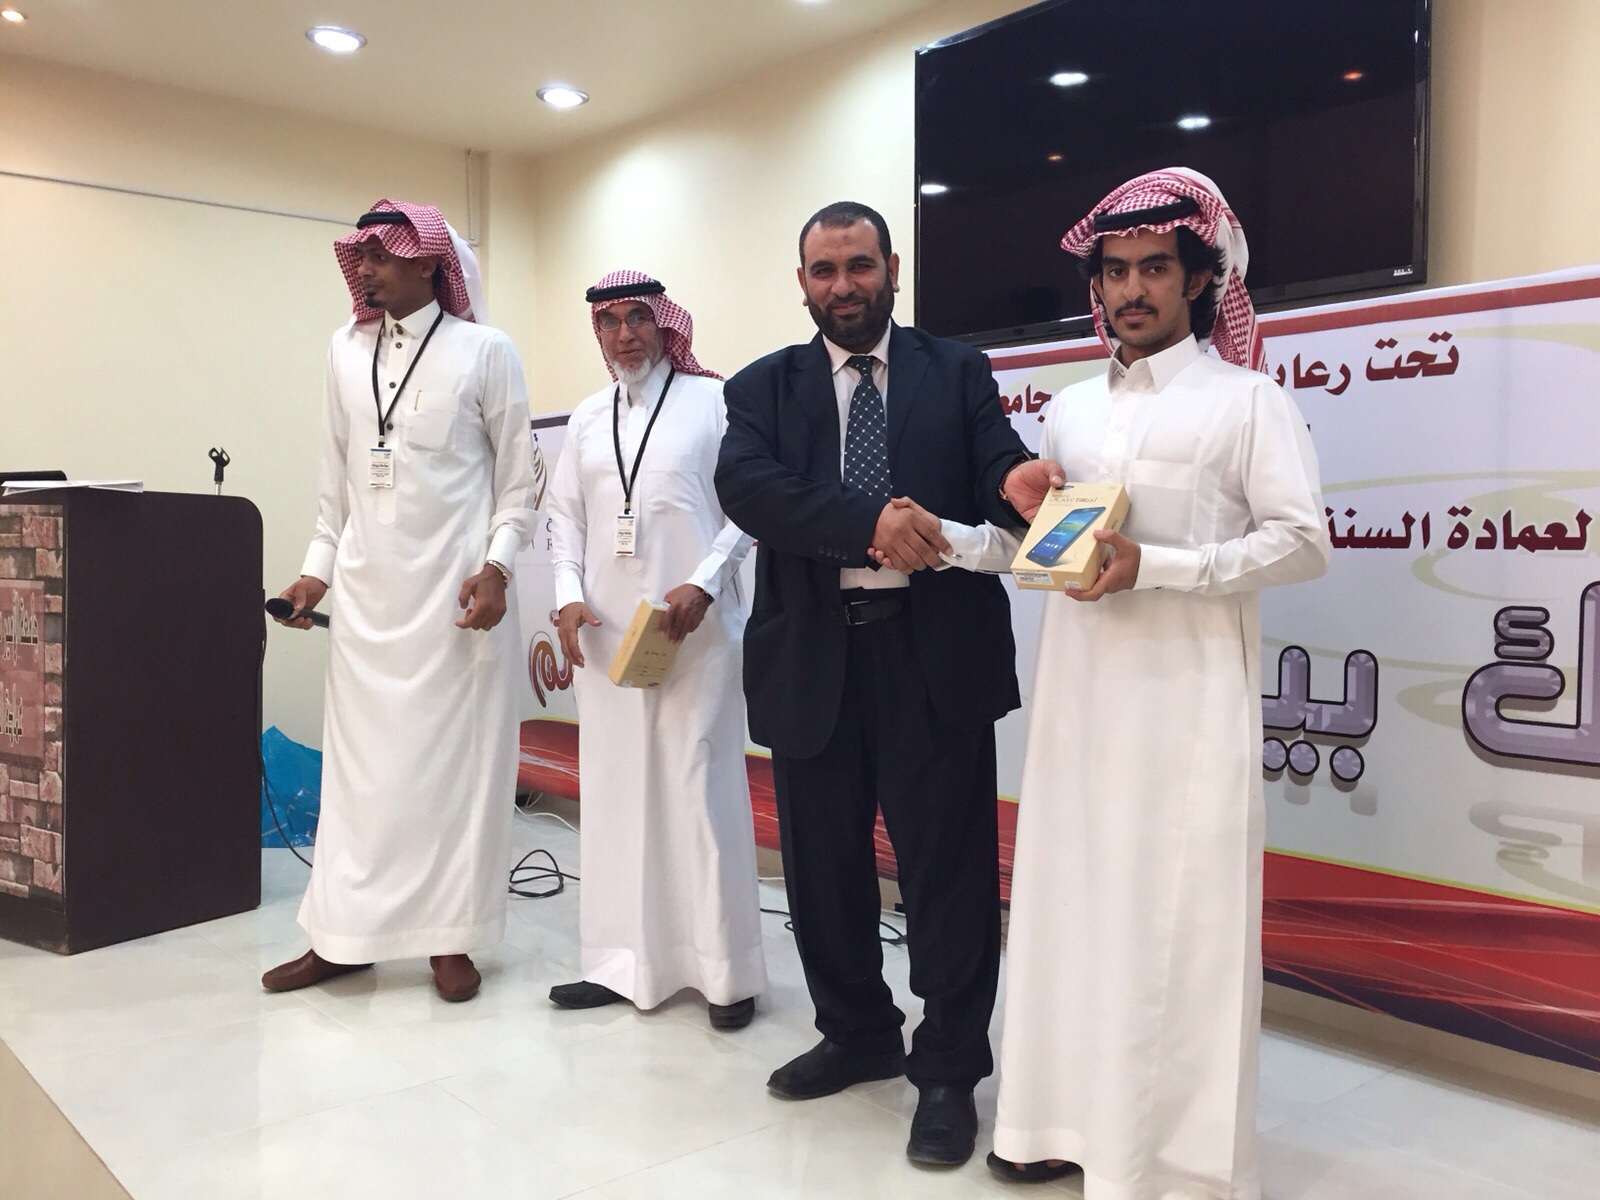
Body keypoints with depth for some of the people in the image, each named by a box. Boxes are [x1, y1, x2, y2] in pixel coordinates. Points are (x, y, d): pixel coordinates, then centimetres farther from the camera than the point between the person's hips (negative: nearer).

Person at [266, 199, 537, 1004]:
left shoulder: (485, 351, -2)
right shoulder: (345, 350, 10)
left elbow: (518, 478, -2)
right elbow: (336, 480, 14)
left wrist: (495, 567, -13)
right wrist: (318, 569, 9)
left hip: (455, 590, -4)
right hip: (365, 591, 4)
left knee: (453, 757, 3)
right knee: (359, 759, 8)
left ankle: (450, 939, 14)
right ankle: (342, 935, 19)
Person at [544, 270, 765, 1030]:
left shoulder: (713, 401, 0)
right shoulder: (587, 418, 14)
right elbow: (565, 514, 15)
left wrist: (703, 584, -15)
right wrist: (569, 595, 0)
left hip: (695, 628, -5)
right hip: (605, 631, 5)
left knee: (700, 788, -2)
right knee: (615, 789, 7)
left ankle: (727, 971, 9)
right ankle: (624, 961, 17)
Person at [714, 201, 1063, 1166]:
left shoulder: (958, 372, 8)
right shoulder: (765, 387, 8)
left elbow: (992, 472, -3)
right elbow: (745, 486, -10)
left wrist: (1017, 486, -29)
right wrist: (868, 521, -25)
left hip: (934, 654, -2)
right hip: (812, 659, 2)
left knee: (948, 864, 4)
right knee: (823, 864, 15)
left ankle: (949, 1068, 21)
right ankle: (858, 1034, 36)